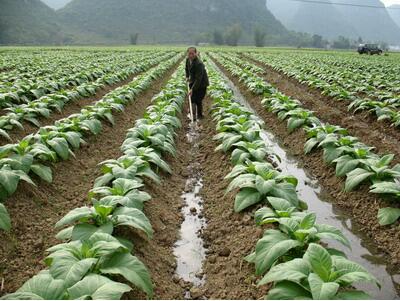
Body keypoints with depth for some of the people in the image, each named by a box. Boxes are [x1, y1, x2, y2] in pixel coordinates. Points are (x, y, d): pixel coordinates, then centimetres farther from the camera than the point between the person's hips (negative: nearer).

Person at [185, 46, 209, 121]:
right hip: (193, 82, 7)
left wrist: (192, 89, -37)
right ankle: (192, 114, 19)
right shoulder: (188, 60, -6)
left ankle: (199, 116, 14)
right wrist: (187, 76, 7)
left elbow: (198, 78, -34)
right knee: (192, 99, 7)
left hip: (201, 84, -7)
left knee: (198, 100, -3)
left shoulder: (199, 64, -31)